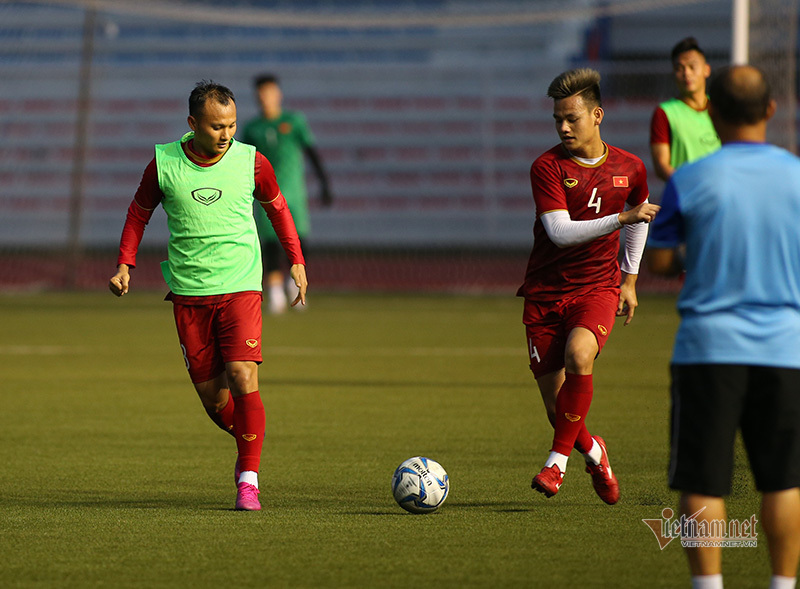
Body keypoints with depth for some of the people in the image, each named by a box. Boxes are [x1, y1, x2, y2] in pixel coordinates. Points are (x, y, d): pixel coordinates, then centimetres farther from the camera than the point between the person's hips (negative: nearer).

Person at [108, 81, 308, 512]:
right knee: (212, 396, 3)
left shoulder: (251, 162, -3)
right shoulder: (163, 164, -3)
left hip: (239, 286, -1)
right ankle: (245, 443, 34)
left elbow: (277, 208, 15)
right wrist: (125, 265, 3)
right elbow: (139, 213, 13)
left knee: (243, 379, -17)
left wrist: (296, 261, 11)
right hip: (188, 292, 1)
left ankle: (248, 480, -10)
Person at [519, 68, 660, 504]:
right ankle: (592, 452, 32)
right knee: (554, 399, -2)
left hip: (598, 287, 0)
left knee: (578, 354, -31)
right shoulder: (547, 167, -10)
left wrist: (629, 280, 22)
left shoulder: (629, 169, 1)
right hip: (545, 289, 0)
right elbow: (560, 231, -21)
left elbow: (638, 218, 21)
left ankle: (559, 458, -18)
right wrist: (621, 218, -30)